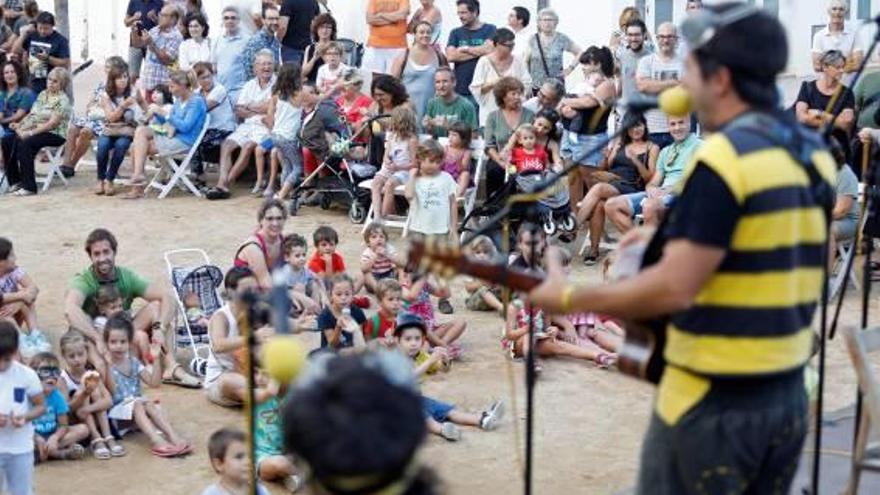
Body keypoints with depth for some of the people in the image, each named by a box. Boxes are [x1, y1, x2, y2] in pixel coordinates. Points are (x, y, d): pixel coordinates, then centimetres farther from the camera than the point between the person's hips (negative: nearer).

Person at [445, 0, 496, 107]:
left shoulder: (489, 30, 6)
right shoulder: (455, 33, 14)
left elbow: (489, 49, -12)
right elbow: (450, 56, -1)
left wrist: (466, 48, 1)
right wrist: (478, 52, -4)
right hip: (460, 89, 3)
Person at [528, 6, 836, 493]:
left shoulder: (724, 157, -18)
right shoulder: (815, 154, 7)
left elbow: (675, 287, -22)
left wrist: (568, 299, -12)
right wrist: (679, 240, 19)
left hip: (713, 399, -8)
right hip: (788, 394, 8)